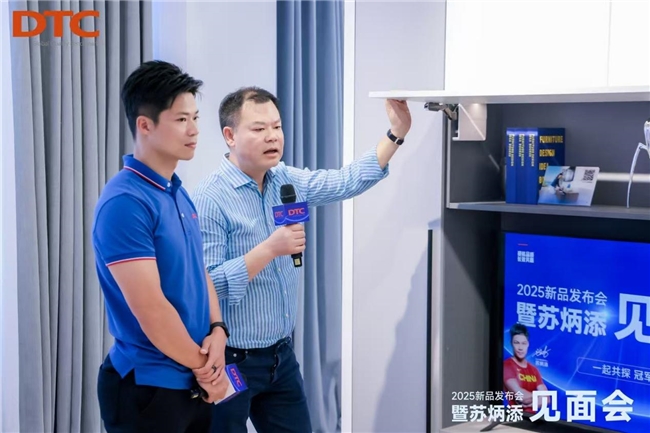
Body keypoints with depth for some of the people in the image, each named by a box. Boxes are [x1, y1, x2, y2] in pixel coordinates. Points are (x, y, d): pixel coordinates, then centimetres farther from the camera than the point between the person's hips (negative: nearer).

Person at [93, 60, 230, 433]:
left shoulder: (179, 193, 9)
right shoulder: (125, 203, -19)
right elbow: (150, 308, -22)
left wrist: (217, 332, -3)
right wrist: (204, 366, -10)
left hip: (192, 383, 8)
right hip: (148, 386, -8)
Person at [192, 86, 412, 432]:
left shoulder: (287, 180, 4)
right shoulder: (210, 199, -19)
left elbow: (350, 180, 8)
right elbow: (205, 285, -25)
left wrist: (396, 132, 0)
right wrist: (270, 249, -26)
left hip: (281, 355, 7)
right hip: (231, 361, -7)